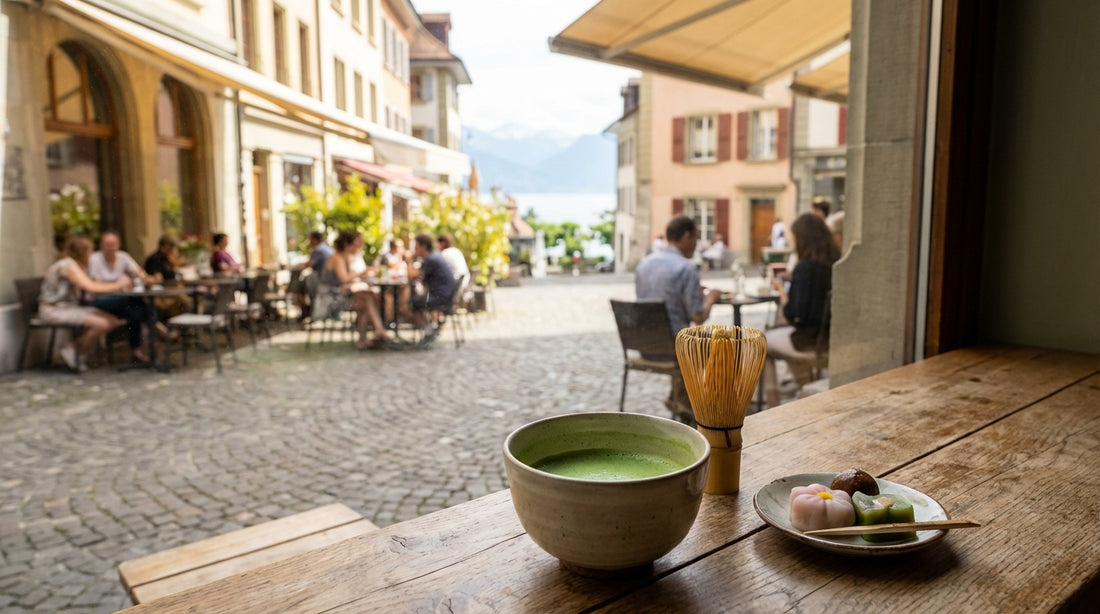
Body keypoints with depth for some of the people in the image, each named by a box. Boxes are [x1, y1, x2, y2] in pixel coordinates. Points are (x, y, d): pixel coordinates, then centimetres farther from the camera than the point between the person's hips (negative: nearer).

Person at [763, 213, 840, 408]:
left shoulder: (805, 268, -22)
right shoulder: (836, 264, -1)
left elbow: (793, 314, -21)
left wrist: (782, 293, -6)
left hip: (811, 339, -7)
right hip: (831, 335, 7)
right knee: (776, 333, 32)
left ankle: (773, 403, 24)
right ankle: (805, 386, 38)